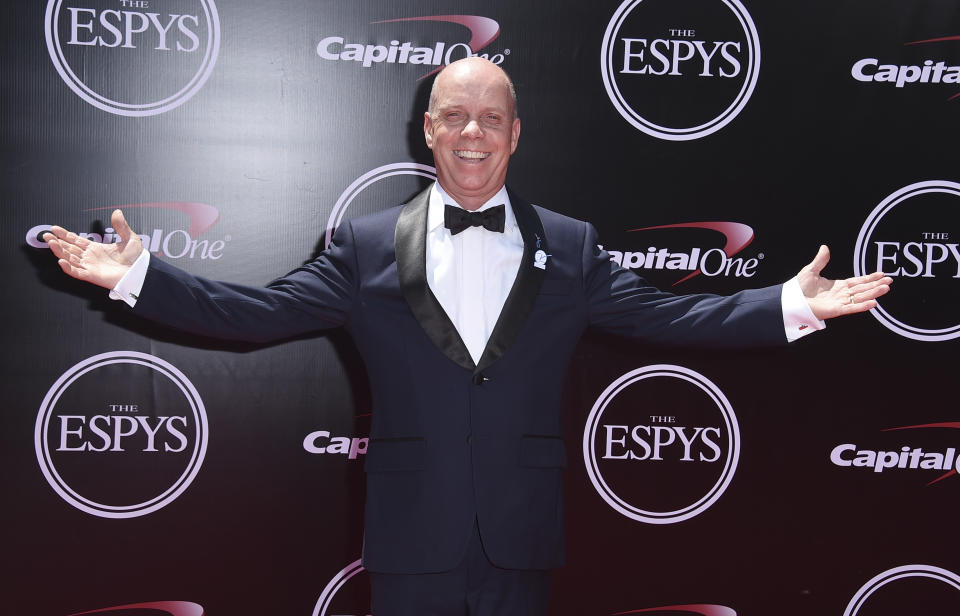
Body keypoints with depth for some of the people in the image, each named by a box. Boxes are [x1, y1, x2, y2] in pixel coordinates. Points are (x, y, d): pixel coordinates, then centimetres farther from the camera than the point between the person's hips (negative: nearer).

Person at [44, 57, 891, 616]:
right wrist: (139, 274, -9)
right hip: (410, 541, 0)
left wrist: (792, 304, -7)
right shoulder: (367, 246, 3)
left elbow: (667, 317, 2)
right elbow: (254, 313, 0)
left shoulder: (569, 247, 6)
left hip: (521, 543, 1)